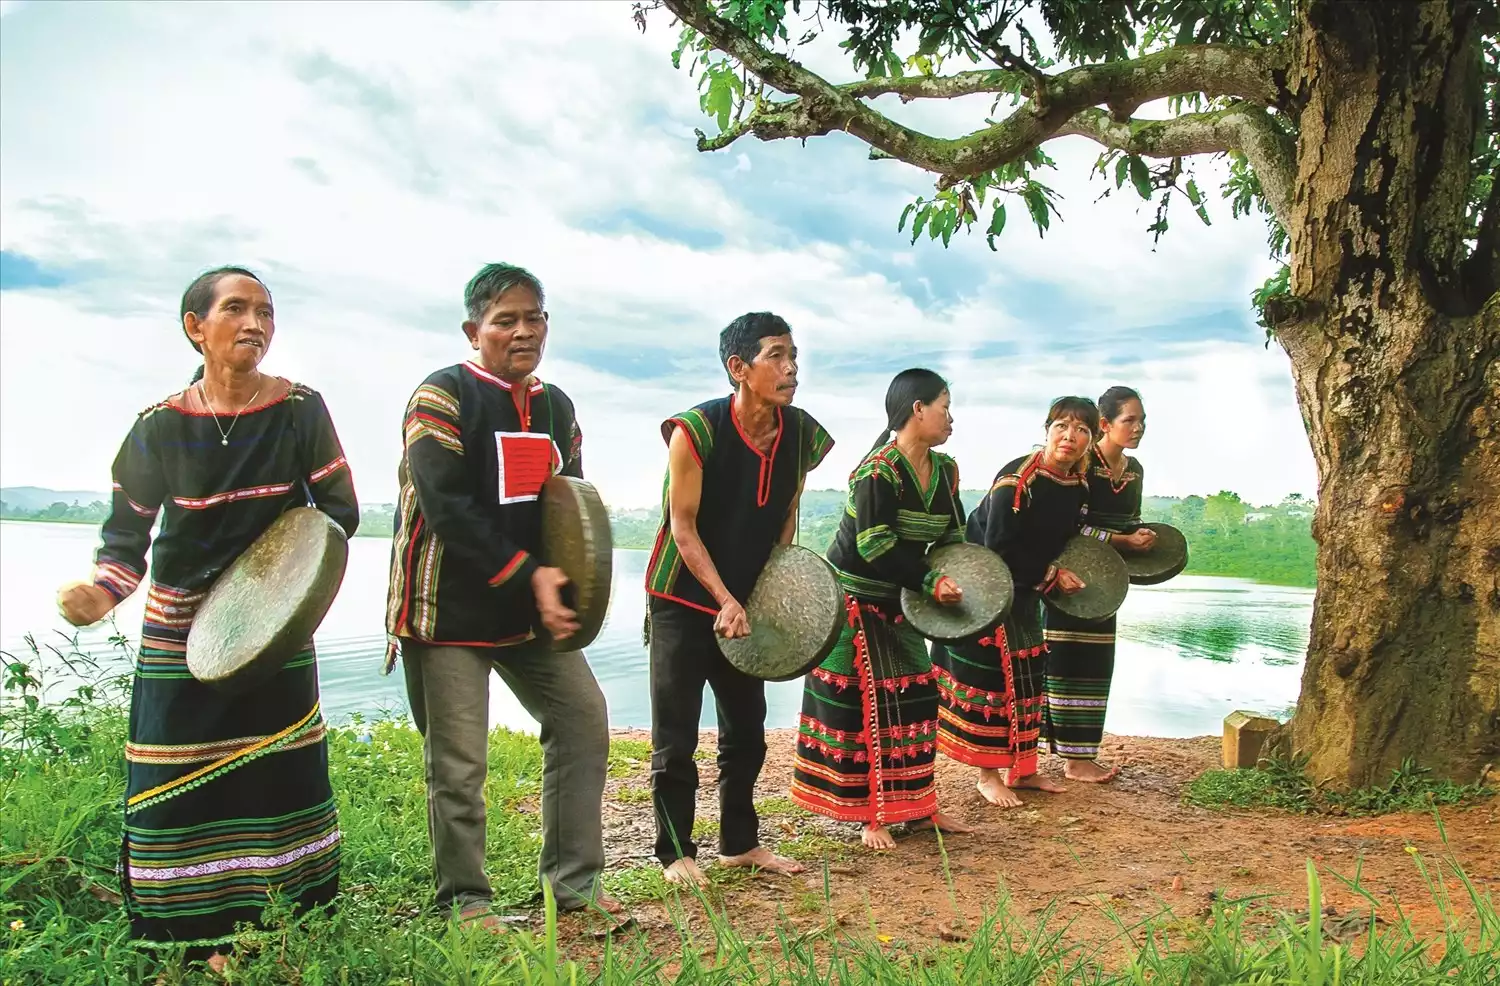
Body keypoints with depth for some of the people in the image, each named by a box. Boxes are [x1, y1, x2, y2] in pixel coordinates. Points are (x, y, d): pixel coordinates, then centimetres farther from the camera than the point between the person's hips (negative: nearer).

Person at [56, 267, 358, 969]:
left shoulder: (300, 410, -8)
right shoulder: (160, 426, -7)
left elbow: (340, 510, -2)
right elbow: (126, 533, -4)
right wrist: (103, 591, -23)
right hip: (179, 629, 0)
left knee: (282, 770, 3)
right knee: (175, 779, 1)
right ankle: (195, 938, 16)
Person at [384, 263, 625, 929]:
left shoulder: (556, 406, 10)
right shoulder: (442, 396, -10)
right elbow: (447, 508, -19)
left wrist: (564, 587, -2)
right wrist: (529, 577, -21)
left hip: (534, 607, 7)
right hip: (450, 607, -6)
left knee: (583, 718, 4)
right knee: (458, 764, 0)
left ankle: (574, 883, 18)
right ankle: (464, 900, 20)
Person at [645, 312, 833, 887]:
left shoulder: (803, 436, -4)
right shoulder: (695, 431, -20)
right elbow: (682, 527, -16)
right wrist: (724, 600, -21)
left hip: (748, 605, 5)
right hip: (683, 602, -5)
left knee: (747, 731, 14)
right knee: (676, 739, 1)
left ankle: (740, 843, 30)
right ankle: (676, 853, 17)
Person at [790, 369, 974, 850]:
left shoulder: (945, 470, 5)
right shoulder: (878, 469, -21)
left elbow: (952, 536, 9)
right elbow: (874, 544, -25)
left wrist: (948, 581, -7)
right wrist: (931, 581, -24)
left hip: (898, 602, 8)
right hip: (854, 598, -8)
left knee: (914, 699, 10)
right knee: (865, 706, -3)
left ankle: (916, 806, 22)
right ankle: (870, 815, 8)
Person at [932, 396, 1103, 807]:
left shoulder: (1080, 487, -1)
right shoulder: (1016, 479, -25)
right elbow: (998, 549, -25)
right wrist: (1049, 576, -18)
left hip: (1024, 591, 8)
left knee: (1027, 675, 11)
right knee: (989, 675, -3)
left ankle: (1021, 769, 24)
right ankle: (988, 775, 9)